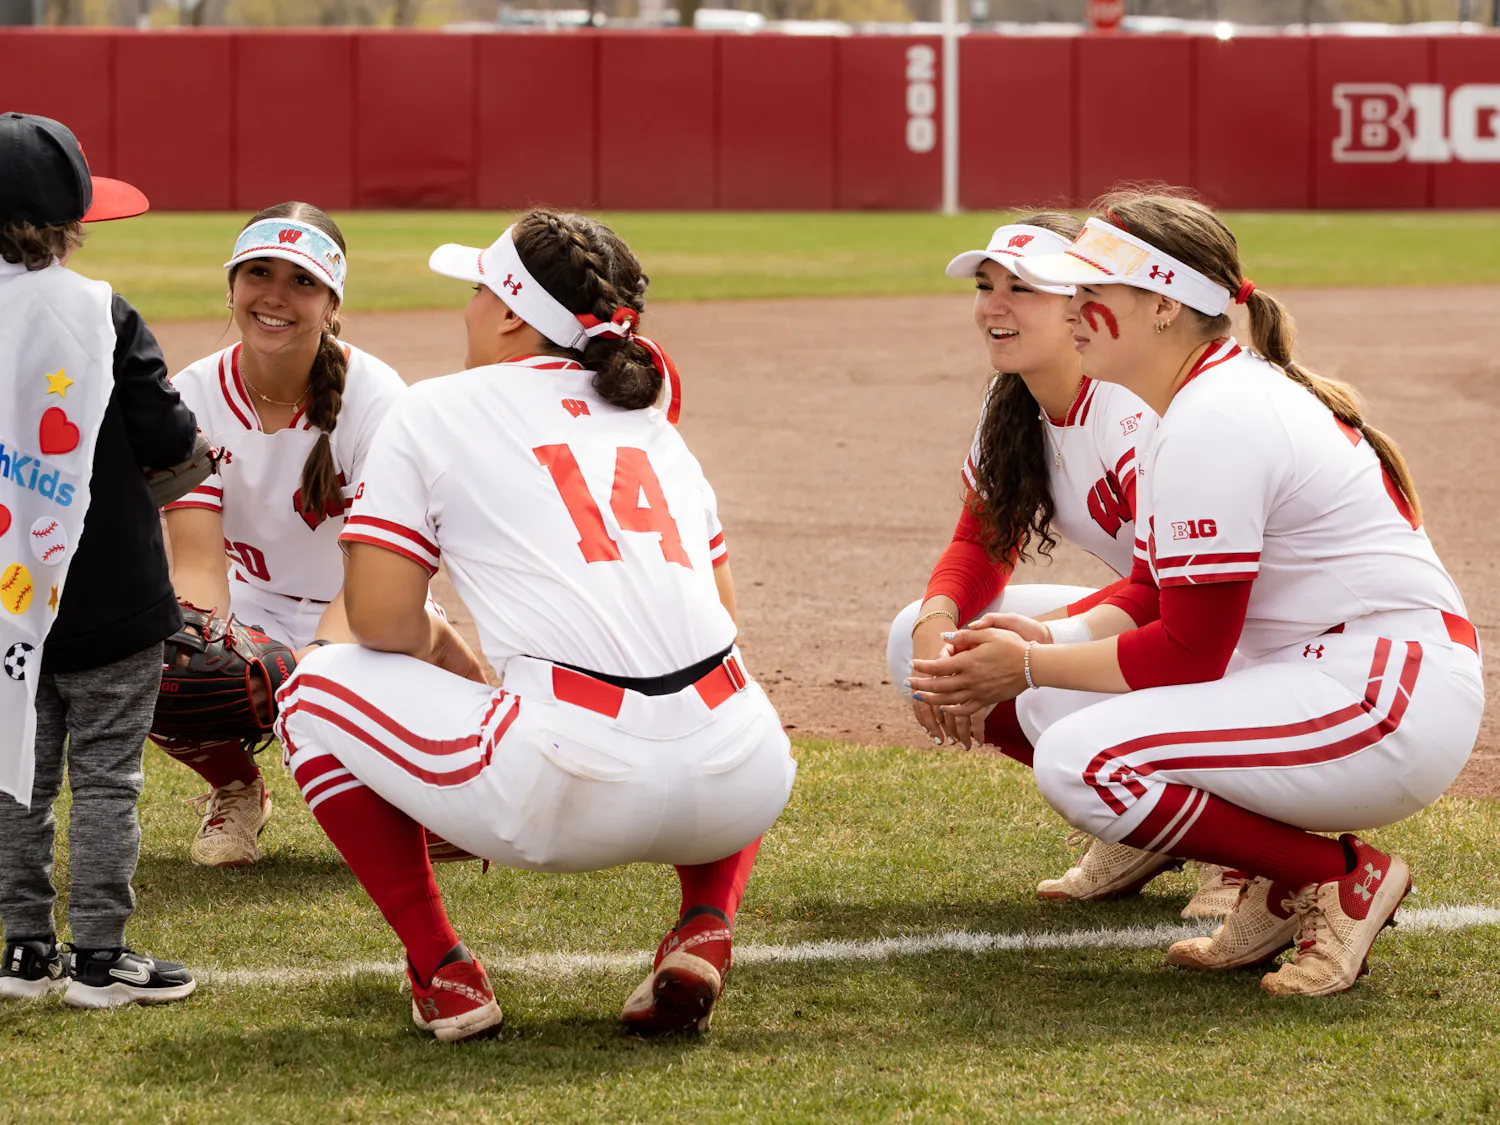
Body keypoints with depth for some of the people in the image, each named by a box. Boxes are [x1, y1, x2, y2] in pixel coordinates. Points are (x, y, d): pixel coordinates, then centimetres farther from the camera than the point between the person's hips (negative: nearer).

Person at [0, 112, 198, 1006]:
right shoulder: (100, 317, -15)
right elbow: (169, 438, -12)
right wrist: (176, 433, 10)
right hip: (108, 598, -4)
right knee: (105, 777, 4)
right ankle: (99, 956, 5)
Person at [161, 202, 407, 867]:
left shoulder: (374, 397, -18)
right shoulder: (193, 396, -10)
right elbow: (199, 561, -18)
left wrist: (322, 655, -46)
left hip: (362, 629, -2)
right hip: (253, 620, 2)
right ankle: (235, 791, 5)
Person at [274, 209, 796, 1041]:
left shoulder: (436, 412, 9)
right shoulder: (650, 419, 24)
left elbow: (382, 619, 2)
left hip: (566, 795, -4)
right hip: (736, 795, 5)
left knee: (317, 688, 19)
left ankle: (440, 970, 10)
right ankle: (704, 931, 14)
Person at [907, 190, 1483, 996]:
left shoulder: (1213, 424, -18)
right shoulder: (1207, 397, 14)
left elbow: (1189, 656, -17)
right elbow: (1164, 595, 18)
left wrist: (1028, 667, -8)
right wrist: (1049, 643, 1)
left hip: (1385, 704, -11)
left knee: (1081, 762, -22)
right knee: (1054, 703, 8)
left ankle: (1343, 880, -7)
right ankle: (1278, 893, 9)